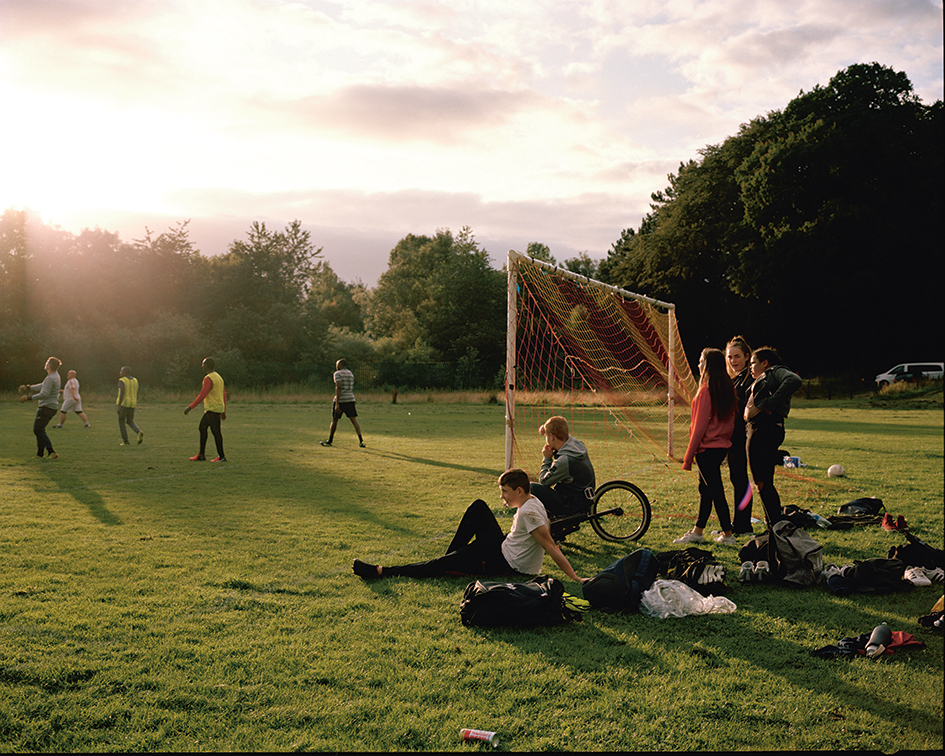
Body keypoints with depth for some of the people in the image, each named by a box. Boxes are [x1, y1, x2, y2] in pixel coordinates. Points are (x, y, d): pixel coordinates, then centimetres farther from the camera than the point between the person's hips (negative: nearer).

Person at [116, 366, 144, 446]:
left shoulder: (122, 381, -11)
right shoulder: (135, 380, 9)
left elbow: (122, 393, -20)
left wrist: (119, 406, -22)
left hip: (124, 403, -6)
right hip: (132, 404, 6)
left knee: (121, 422, 7)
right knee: (130, 421, 18)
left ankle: (125, 441, 5)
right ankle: (139, 432, -9)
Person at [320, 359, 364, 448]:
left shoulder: (338, 374, -8)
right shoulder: (351, 374, 13)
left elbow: (338, 388, -19)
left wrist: (337, 404, -22)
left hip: (340, 400, -5)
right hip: (350, 400, 5)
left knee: (334, 420, 10)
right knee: (354, 420, 0)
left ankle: (329, 441, 22)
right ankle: (360, 441, -13)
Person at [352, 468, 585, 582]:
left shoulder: (528, 512, -24)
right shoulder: (533, 502, 4)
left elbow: (551, 547, -27)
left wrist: (575, 578, -28)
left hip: (505, 565, -10)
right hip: (503, 549, 10)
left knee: (443, 565, -14)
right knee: (478, 507, 8)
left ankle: (382, 572, -13)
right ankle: (450, 555, 11)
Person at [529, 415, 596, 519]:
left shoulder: (564, 461, -29)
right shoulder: (577, 444, -3)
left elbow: (544, 481, -16)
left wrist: (546, 459, -5)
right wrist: (546, 427, 7)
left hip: (573, 506, -10)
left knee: (531, 488, -15)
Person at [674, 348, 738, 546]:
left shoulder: (706, 390, -17)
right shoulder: (728, 389, 7)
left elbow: (700, 426, -17)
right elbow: (731, 420, 13)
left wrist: (688, 456, -12)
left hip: (707, 448, -9)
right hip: (722, 446, 9)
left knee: (715, 490, -1)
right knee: (705, 489, 15)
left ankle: (728, 535, 5)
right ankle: (697, 531, 23)